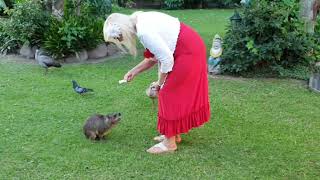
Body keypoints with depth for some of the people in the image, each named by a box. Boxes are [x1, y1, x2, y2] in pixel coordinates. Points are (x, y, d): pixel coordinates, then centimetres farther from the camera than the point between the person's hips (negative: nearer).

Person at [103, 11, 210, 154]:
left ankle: (170, 143, 9)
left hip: (188, 54, -10)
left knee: (169, 92, -2)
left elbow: (166, 58, -22)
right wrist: (134, 72, 10)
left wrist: (160, 82, -7)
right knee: (174, 92, 17)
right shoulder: (140, 21, 6)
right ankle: (174, 134, 30)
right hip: (190, 50, 10)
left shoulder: (144, 31, -24)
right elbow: (154, 56, 12)